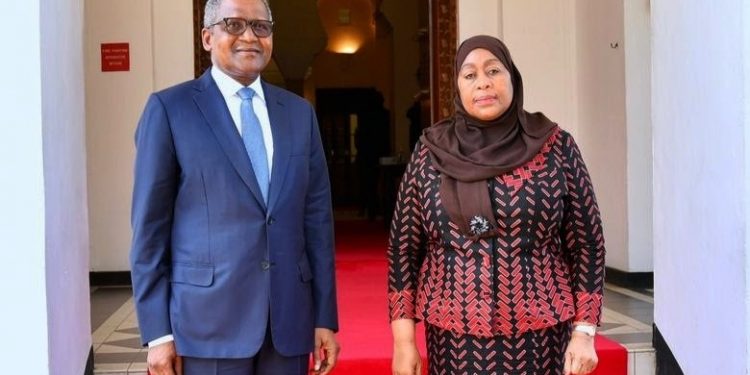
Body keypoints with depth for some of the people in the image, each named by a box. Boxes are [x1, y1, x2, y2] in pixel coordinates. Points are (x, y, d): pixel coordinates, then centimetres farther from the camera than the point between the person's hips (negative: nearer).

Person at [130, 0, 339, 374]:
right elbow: (150, 225, -3)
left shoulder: (299, 112, 10)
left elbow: (317, 216, 8)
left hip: (289, 318, 4)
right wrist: (157, 330, -7)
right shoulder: (169, 108, -2)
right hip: (209, 319, -3)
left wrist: (325, 316, 5)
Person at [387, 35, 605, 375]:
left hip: (541, 335, -1)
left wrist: (584, 332, -4)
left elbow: (586, 241, 0)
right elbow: (404, 246, 2)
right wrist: (403, 338, -1)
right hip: (456, 340, 1)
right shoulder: (430, 152, 0)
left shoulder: (555, 146, -2)